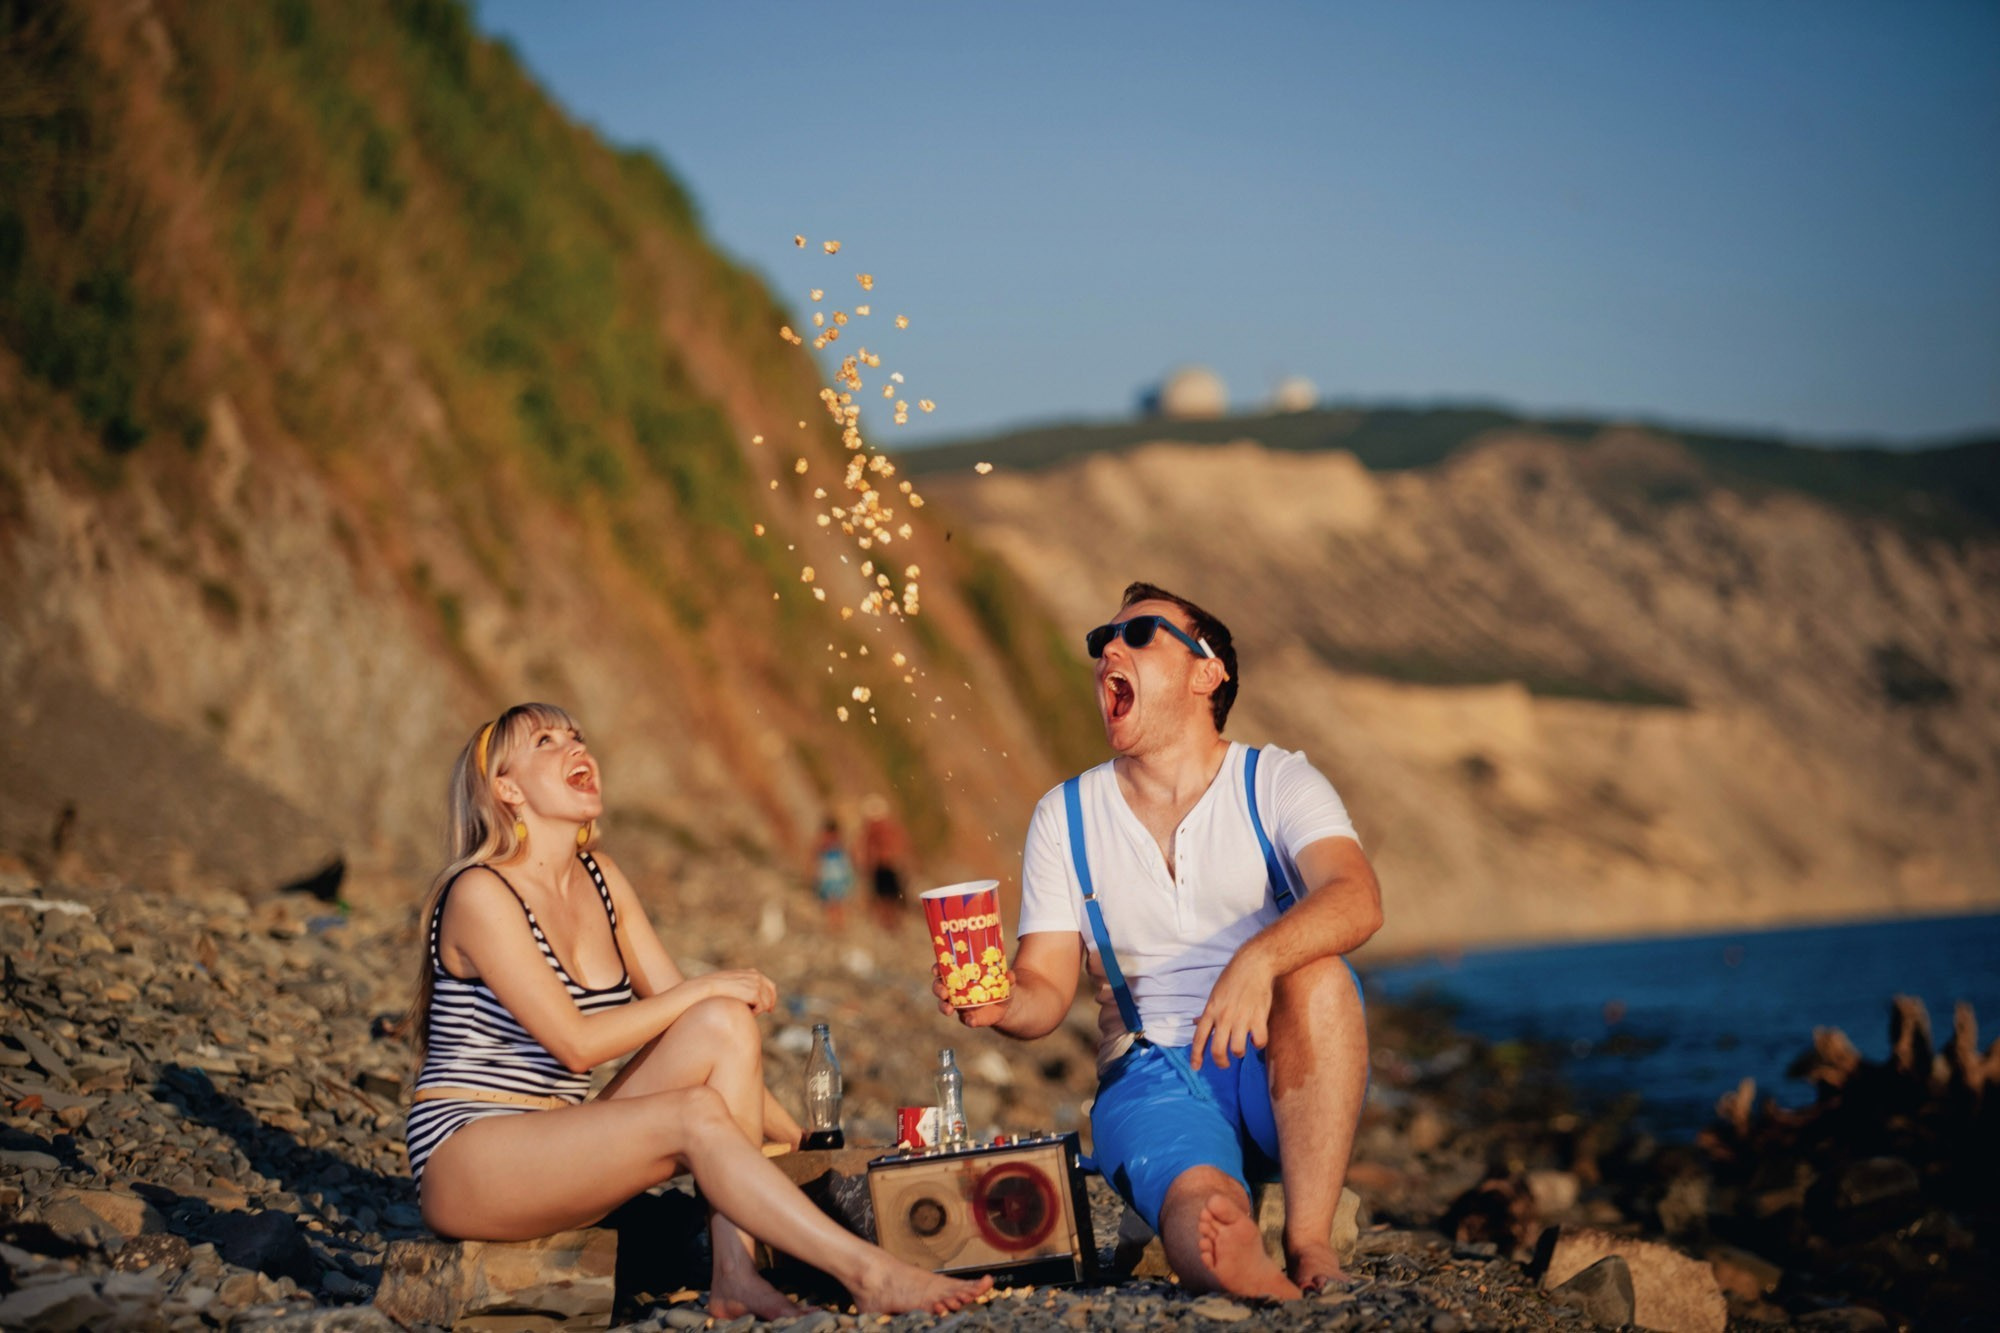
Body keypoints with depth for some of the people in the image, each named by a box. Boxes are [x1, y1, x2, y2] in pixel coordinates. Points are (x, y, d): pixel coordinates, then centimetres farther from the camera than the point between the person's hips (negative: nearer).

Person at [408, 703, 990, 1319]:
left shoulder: (600, 878, 11)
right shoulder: (479, 894, -13)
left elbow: (674, 1008, 10)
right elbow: (575, 1043, -19)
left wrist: (793, 1135, 3)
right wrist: (703, 990, -13)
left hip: (557, 1159, 8)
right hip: (462, 1162, -8)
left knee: (724, 1025, -14)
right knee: (696, 1115, -29)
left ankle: (736, 1274, -23)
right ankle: (865, 1273, -30)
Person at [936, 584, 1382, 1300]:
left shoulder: (1276, 782, 0)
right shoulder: (1064, 816, 9)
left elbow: (1357, 900, -20)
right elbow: (1046, 988, 6)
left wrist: (1256, 961, -41)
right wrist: (1001, 1004, -19)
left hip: (1285, 1070, 1)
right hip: (1152, 1075, -1)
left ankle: (1310, 1242, -32)